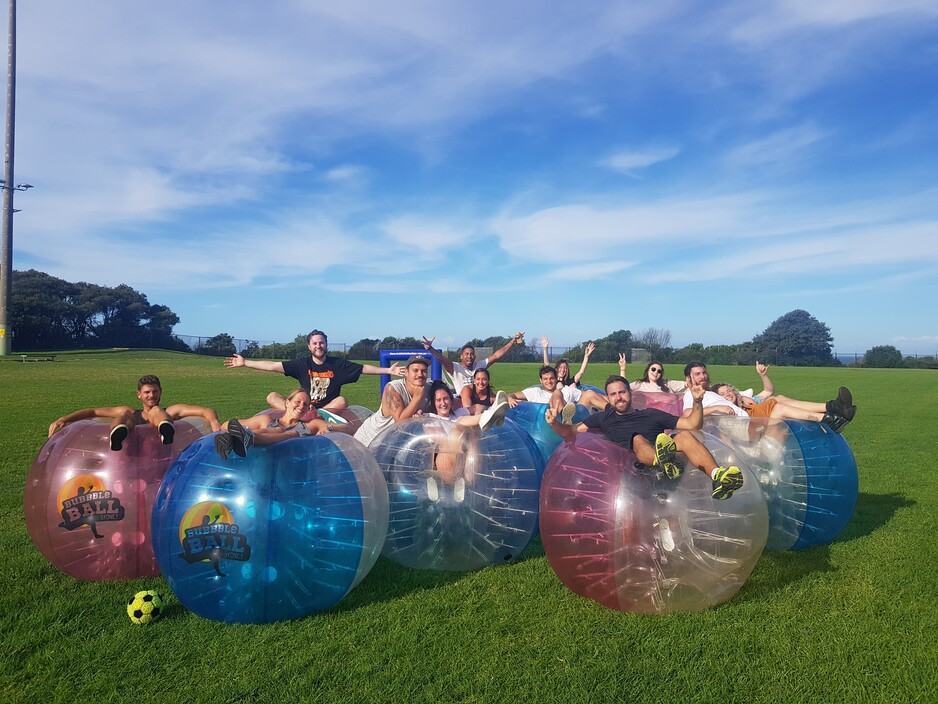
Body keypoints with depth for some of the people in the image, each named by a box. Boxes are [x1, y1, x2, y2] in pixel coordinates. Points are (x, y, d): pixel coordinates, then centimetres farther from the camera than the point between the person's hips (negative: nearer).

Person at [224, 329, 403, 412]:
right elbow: (273, 366, 1)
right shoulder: (302, 364, 5)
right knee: (272, 397, -15)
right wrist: (245, 363, -3)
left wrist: (388, 370, -7)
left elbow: (364, 368, 2)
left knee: (342, 401, -33)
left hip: (329, 408, -1)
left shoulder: (338, 364, 2)